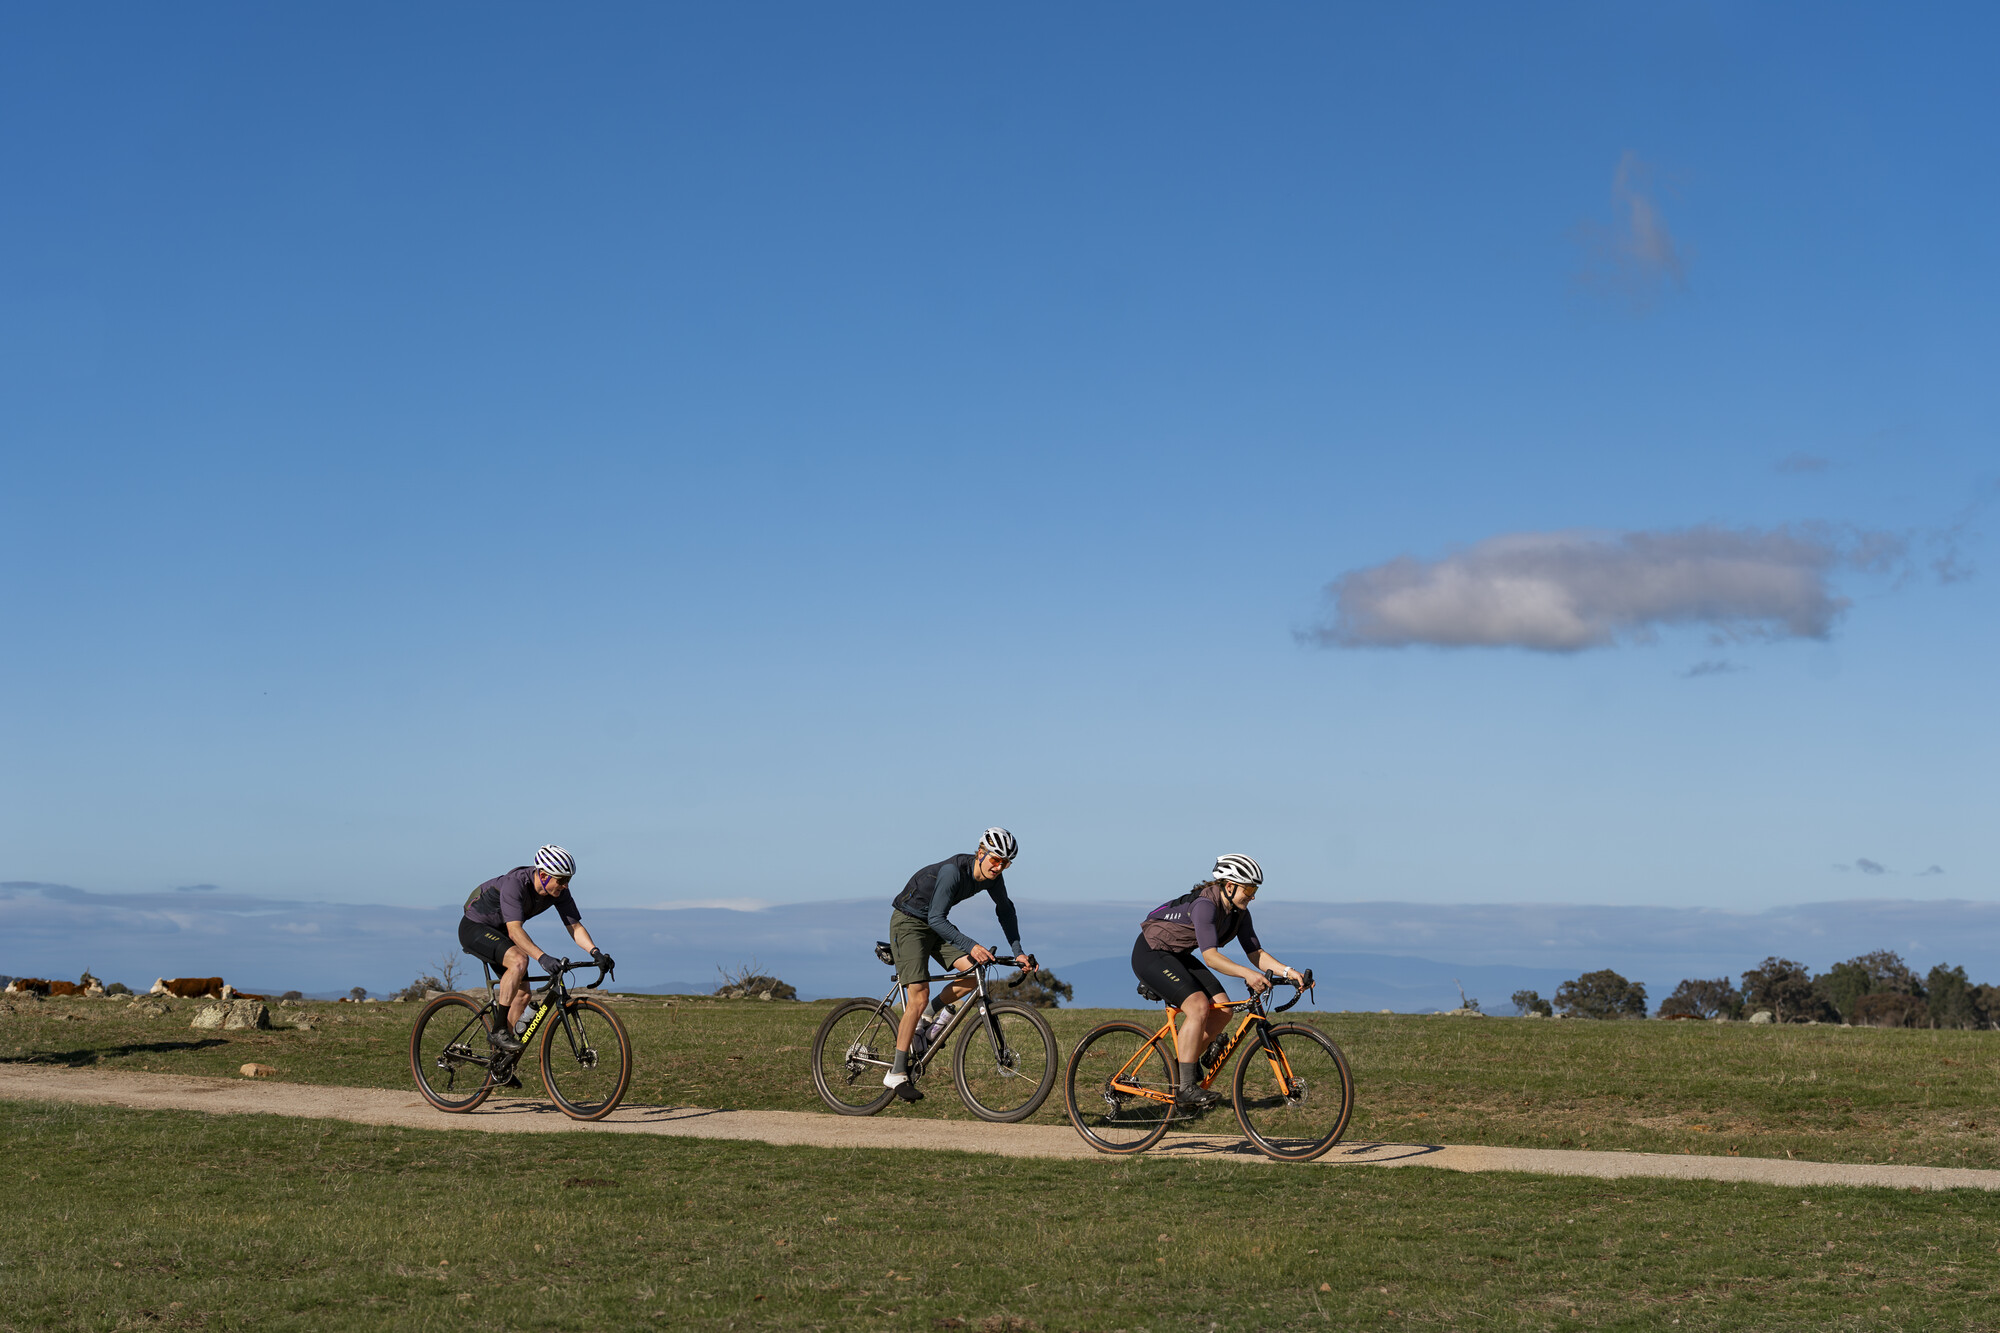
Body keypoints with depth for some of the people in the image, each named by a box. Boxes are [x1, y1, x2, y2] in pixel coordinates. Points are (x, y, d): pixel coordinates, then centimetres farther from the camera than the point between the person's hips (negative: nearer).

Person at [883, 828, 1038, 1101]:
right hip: (909, 922, -7)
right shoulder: (953, 871, -32)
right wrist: (971, 946, -46)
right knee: (919, 996, -16)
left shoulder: (992, 876, -10)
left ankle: (930, 1016, 10)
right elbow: (936, 919, -36)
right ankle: (897, 1074, -10)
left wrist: (1018, 953, 0)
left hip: (935, 923, 7)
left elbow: (1005, 911, 7)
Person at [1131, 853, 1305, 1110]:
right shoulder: (1205, 904, -29)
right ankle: (1185, 1089, -22)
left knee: (1222, 1009, -5)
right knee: (1199, 1007, -25)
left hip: (1178, 956, 9)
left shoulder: (1238, 912, -2)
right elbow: (1211, 956, -38)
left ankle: (1180, 1067, 8)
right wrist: (1247, 974, -49)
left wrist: (1287, 971, -16)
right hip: (1151, 953, -9)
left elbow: (1255, 953, -1)